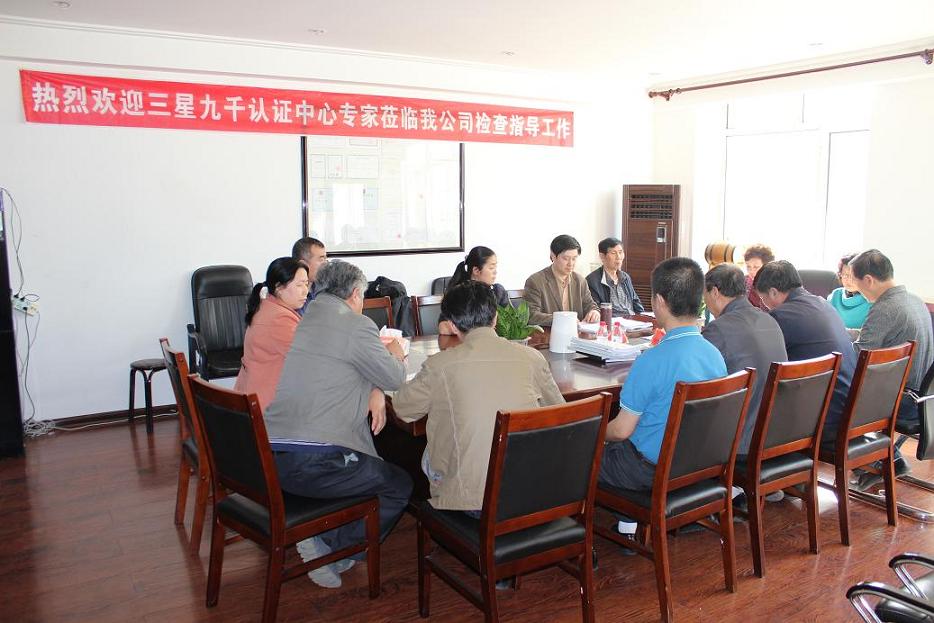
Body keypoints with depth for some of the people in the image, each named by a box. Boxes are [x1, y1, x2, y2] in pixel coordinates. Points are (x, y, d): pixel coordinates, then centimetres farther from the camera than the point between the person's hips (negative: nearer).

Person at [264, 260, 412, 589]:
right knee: (400, 487, 10)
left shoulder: (301, 322, 17)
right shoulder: (356, 325, -7)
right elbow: (395, 378, 1)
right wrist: (395, 353, 21)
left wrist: (374, 391, 17)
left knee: (378, 471, 25)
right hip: (312, 461, -8)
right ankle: (327, 545, 2)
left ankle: (324, 541, 15)